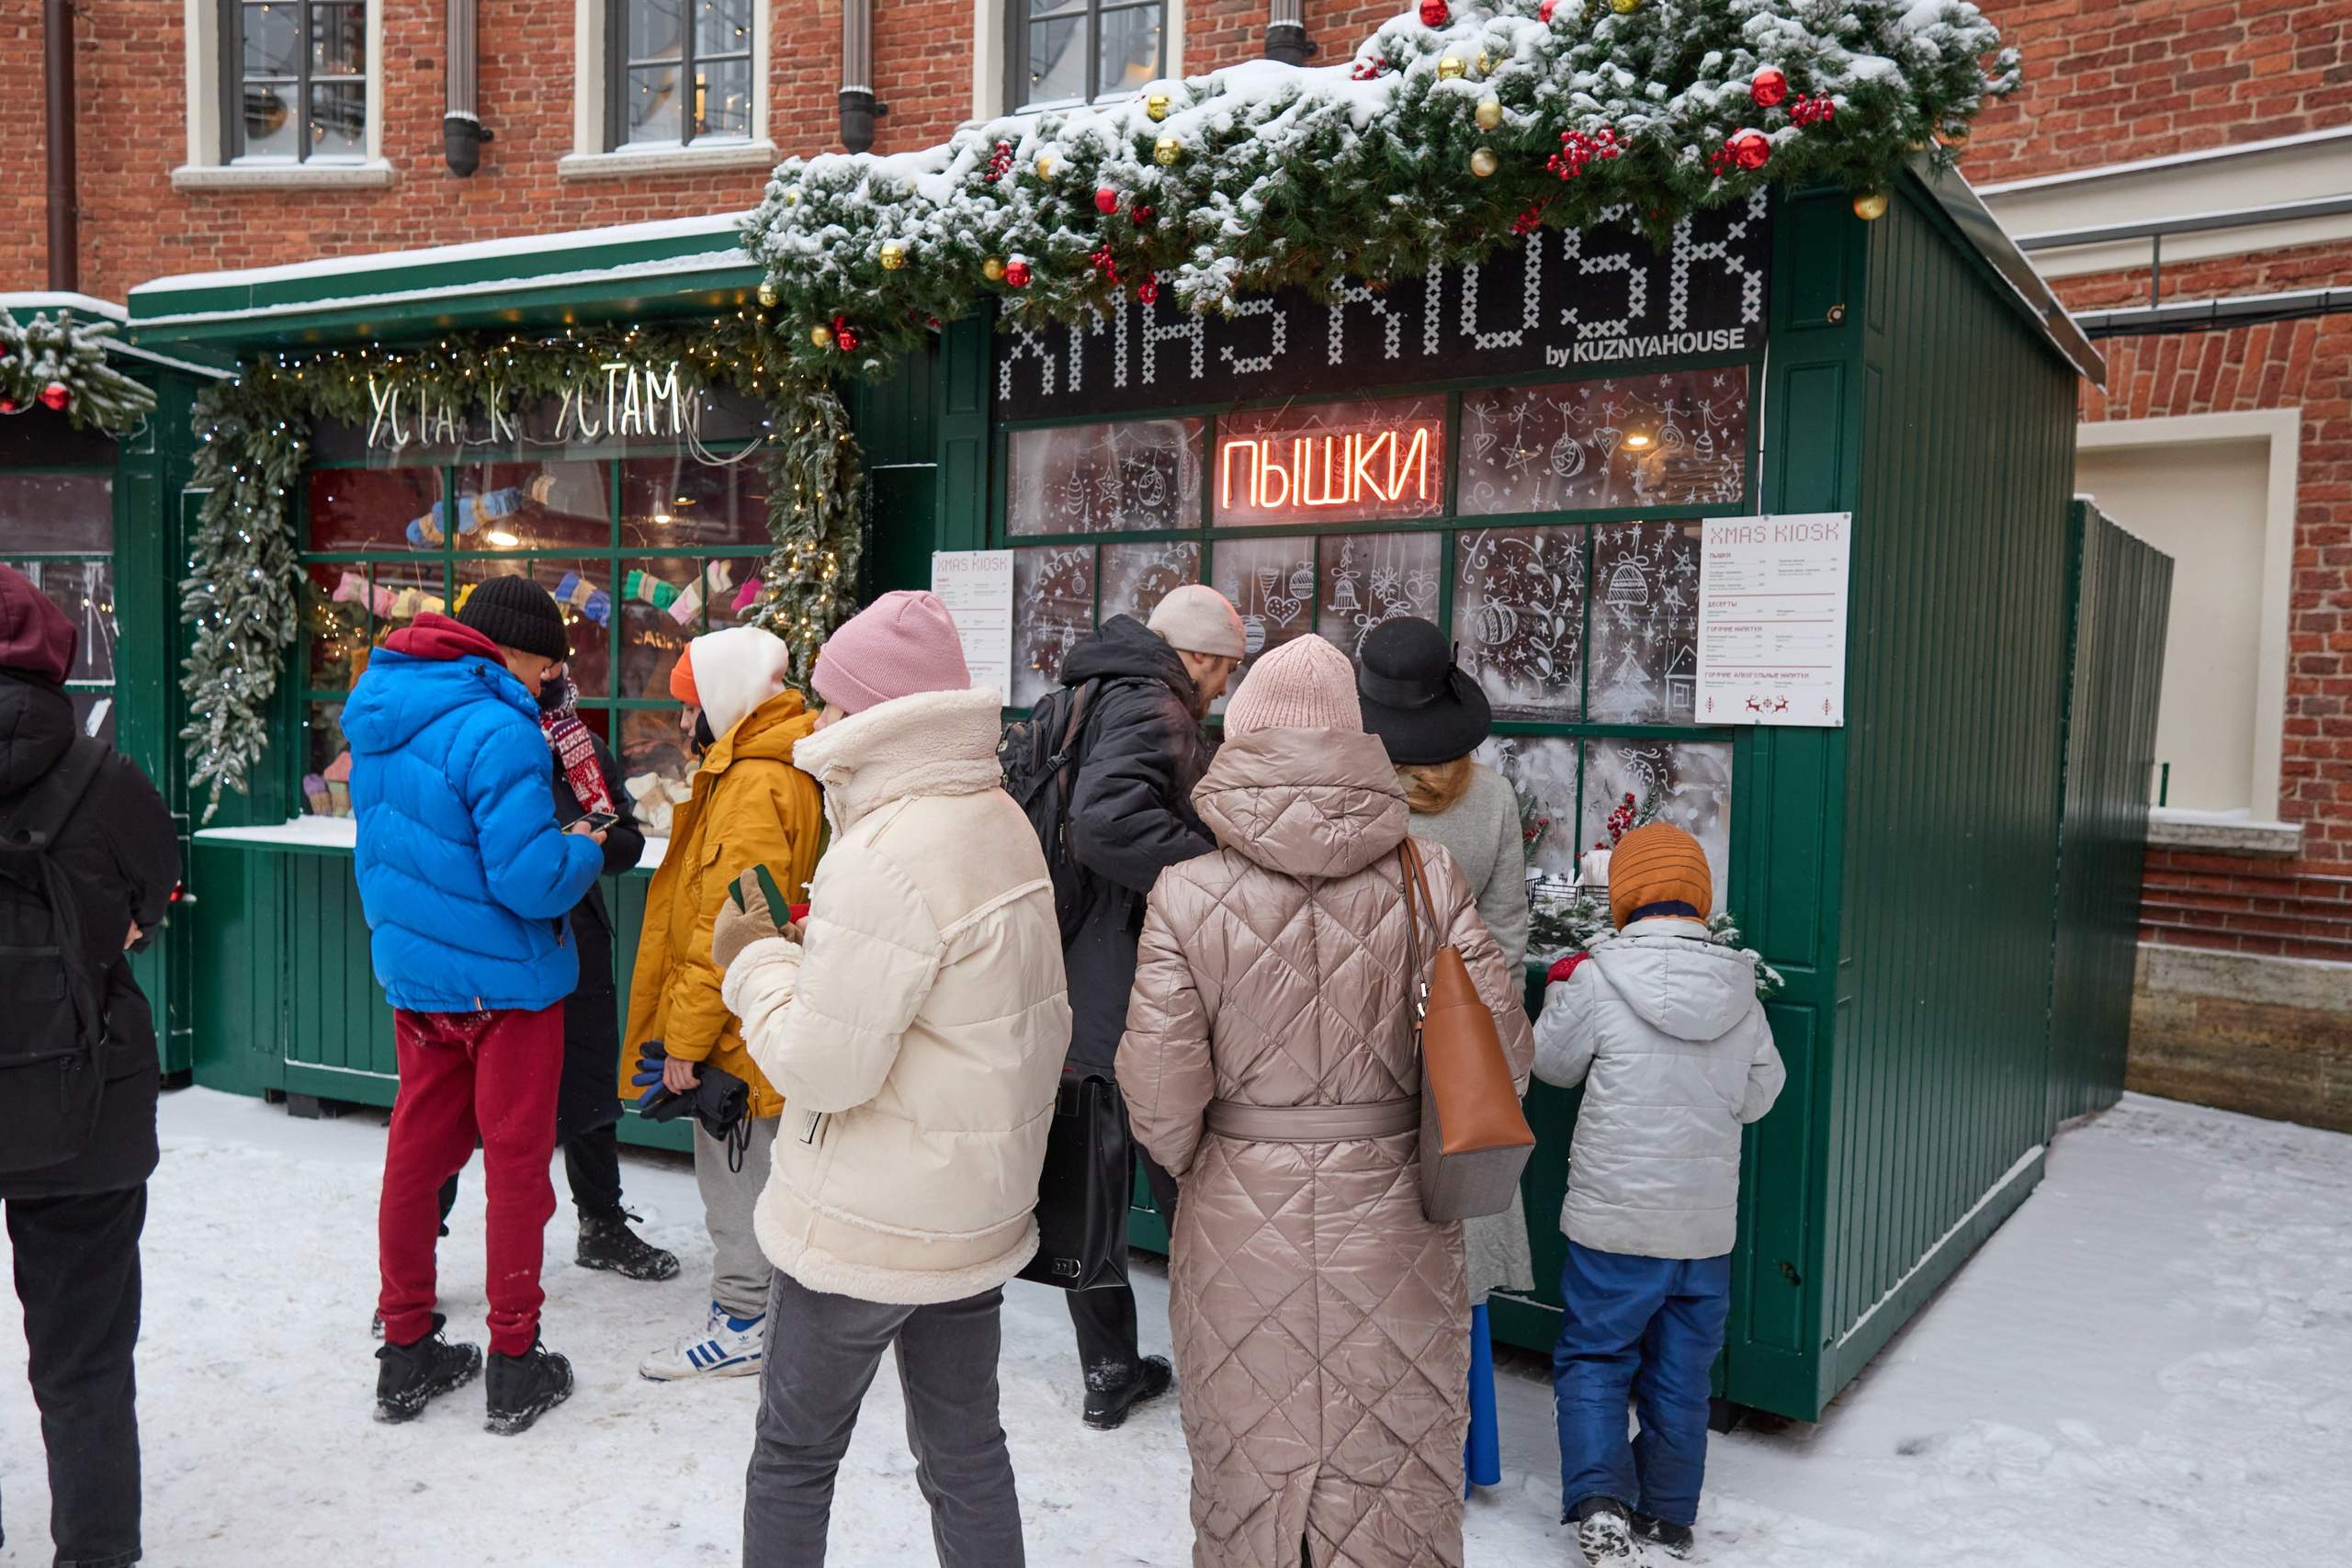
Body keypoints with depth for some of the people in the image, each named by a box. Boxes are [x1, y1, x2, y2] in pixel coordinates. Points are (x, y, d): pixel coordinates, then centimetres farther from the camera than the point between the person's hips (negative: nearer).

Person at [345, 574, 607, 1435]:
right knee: (518, 1165, 6)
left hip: (411, 970, 8)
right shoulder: (496, 732, -22)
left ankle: (406, 1353, 28)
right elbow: (531, 879, -25)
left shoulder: (377, 715, 6)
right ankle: (514, 1364, 17)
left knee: (418, 1152, 16)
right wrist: (584, 848, -6)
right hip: (505, 979, -7)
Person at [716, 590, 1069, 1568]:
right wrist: (810, 948, 6)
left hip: (866, 1224, -8)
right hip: (982, 1204, 8)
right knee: (965, 1450, 19)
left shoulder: (885, 861, -24)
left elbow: (823, 1066, -23)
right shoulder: (1001, 821, 4)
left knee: (794, 1457, 13)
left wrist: (755, 958, -8)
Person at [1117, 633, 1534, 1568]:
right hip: (1391, 1226, 1)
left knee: (1247, 1474, 19)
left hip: (1240, 1226, 0)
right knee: (1391, 1481, 18)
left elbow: (1159, 1096, -12)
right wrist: (1434, 1154, 10)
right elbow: (1502, 1053, -7)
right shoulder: (1427, 882, -8)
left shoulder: (1186, 897, -12)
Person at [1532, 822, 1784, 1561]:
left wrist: (1560, 988, 15)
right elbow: (1757, 1097, 7)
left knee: (1594, 1359, 10)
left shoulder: (1598, 980, -14)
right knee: (1681, 1376, 16)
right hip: (1706, 1226, 4)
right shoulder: (1740, 993, -2)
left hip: (1614, 1222, -4)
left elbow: (1554, 1063, 0)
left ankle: (1600, 1501, -4)